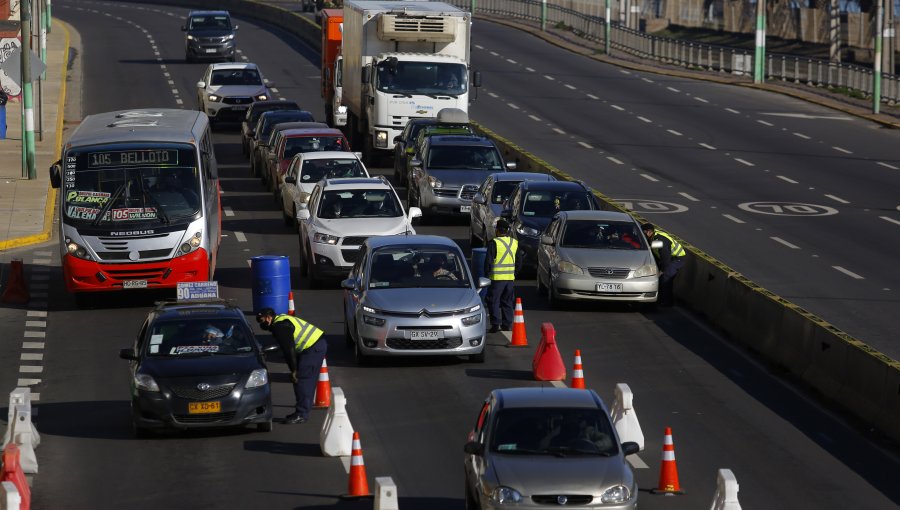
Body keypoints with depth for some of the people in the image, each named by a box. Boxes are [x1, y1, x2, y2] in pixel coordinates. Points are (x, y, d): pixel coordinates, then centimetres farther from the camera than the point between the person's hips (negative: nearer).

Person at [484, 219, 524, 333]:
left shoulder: (494, 243, -11)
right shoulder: (515, 243, 8)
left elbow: (488, 260, -10)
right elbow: (519, 261, 15)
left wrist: (486, 273, 1)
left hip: (497, 277, -5)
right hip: (510, 278, 5)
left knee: (494, 302, 1)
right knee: (507, 302, 13)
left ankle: (496, 324, -5)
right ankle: (507, 325, 14)